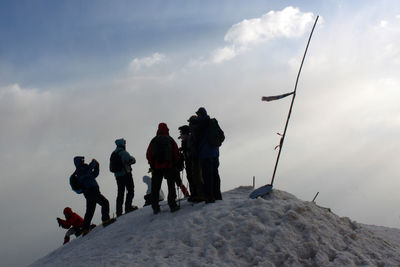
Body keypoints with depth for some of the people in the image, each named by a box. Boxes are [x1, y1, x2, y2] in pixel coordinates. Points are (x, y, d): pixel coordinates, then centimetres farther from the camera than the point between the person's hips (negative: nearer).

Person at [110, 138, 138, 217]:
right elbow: (132, 160, -11)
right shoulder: (123, 152, -10)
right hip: (126, 174, -7)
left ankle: (119, 212, 5)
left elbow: (111, 168, 15)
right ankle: (128, 207, -7)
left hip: (117, 176, 7)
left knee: (120, 193, 8)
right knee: (130, 191, 2)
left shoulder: (113, 154, 14)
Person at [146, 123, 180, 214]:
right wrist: (175, 164, 9)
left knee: (155, 188, 7)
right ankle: (172, 205, -3)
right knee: (171, 186, 4)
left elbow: (148, 154, 3)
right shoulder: (170, 140, 3)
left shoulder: (154, 140, 6)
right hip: (169, 166, -1)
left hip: (156, 167, 1)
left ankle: (155, 208, 6)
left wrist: (152, 165, 11)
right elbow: (176, 153, -1)